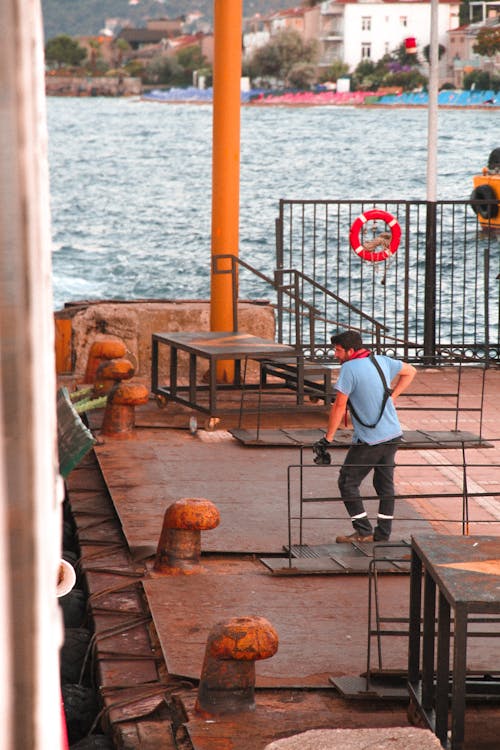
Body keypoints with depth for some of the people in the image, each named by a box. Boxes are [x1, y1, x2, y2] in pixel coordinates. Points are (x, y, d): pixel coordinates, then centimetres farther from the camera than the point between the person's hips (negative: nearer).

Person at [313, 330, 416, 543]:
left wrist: (328, 438, -10)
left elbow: (339, 405, -16)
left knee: (348, 483, 3)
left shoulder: (349, 368, -16)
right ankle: (383, 535, 19)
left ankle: (363, 531, 1)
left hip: (369, 441, -8)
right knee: (385, 484, 14)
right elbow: (410, 371, 21)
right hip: (393, 435, 8)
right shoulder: (380, 360, 6)